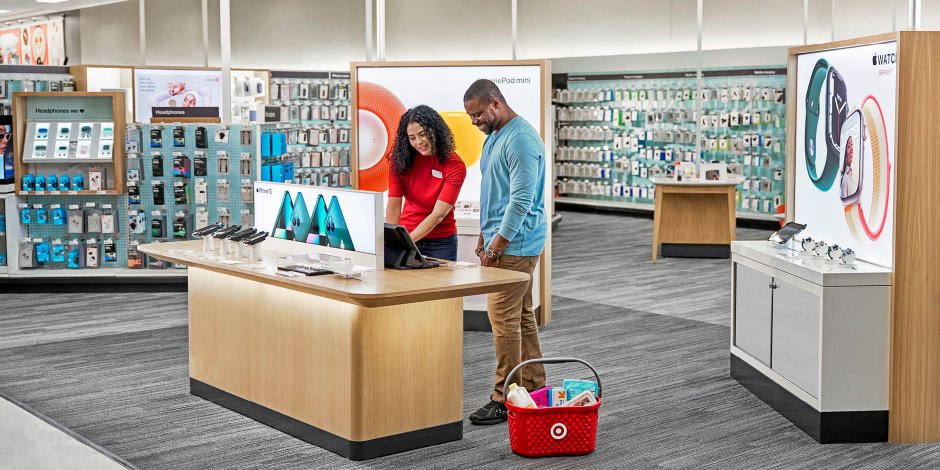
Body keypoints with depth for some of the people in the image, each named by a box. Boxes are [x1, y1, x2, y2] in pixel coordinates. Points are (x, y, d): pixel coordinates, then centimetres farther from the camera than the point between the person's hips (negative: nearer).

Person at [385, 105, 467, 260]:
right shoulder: (401, 159, -7)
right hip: (407, 236, 2)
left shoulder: (454, 166, -16)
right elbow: (393, 206, -12)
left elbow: (438, 214, -23)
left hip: (440, 242, -2)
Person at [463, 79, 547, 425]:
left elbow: (521, 201, -21)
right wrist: (484, 236, 19)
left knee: (504, 319, -8)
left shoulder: (521, 141, -17)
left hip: (514, 246, -10)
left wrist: (495, 246, -19)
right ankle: (534, 390, 20)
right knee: (522, 316, 13)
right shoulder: (494, 136, 15)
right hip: (501, 241, 10)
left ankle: (506, 400, -2)